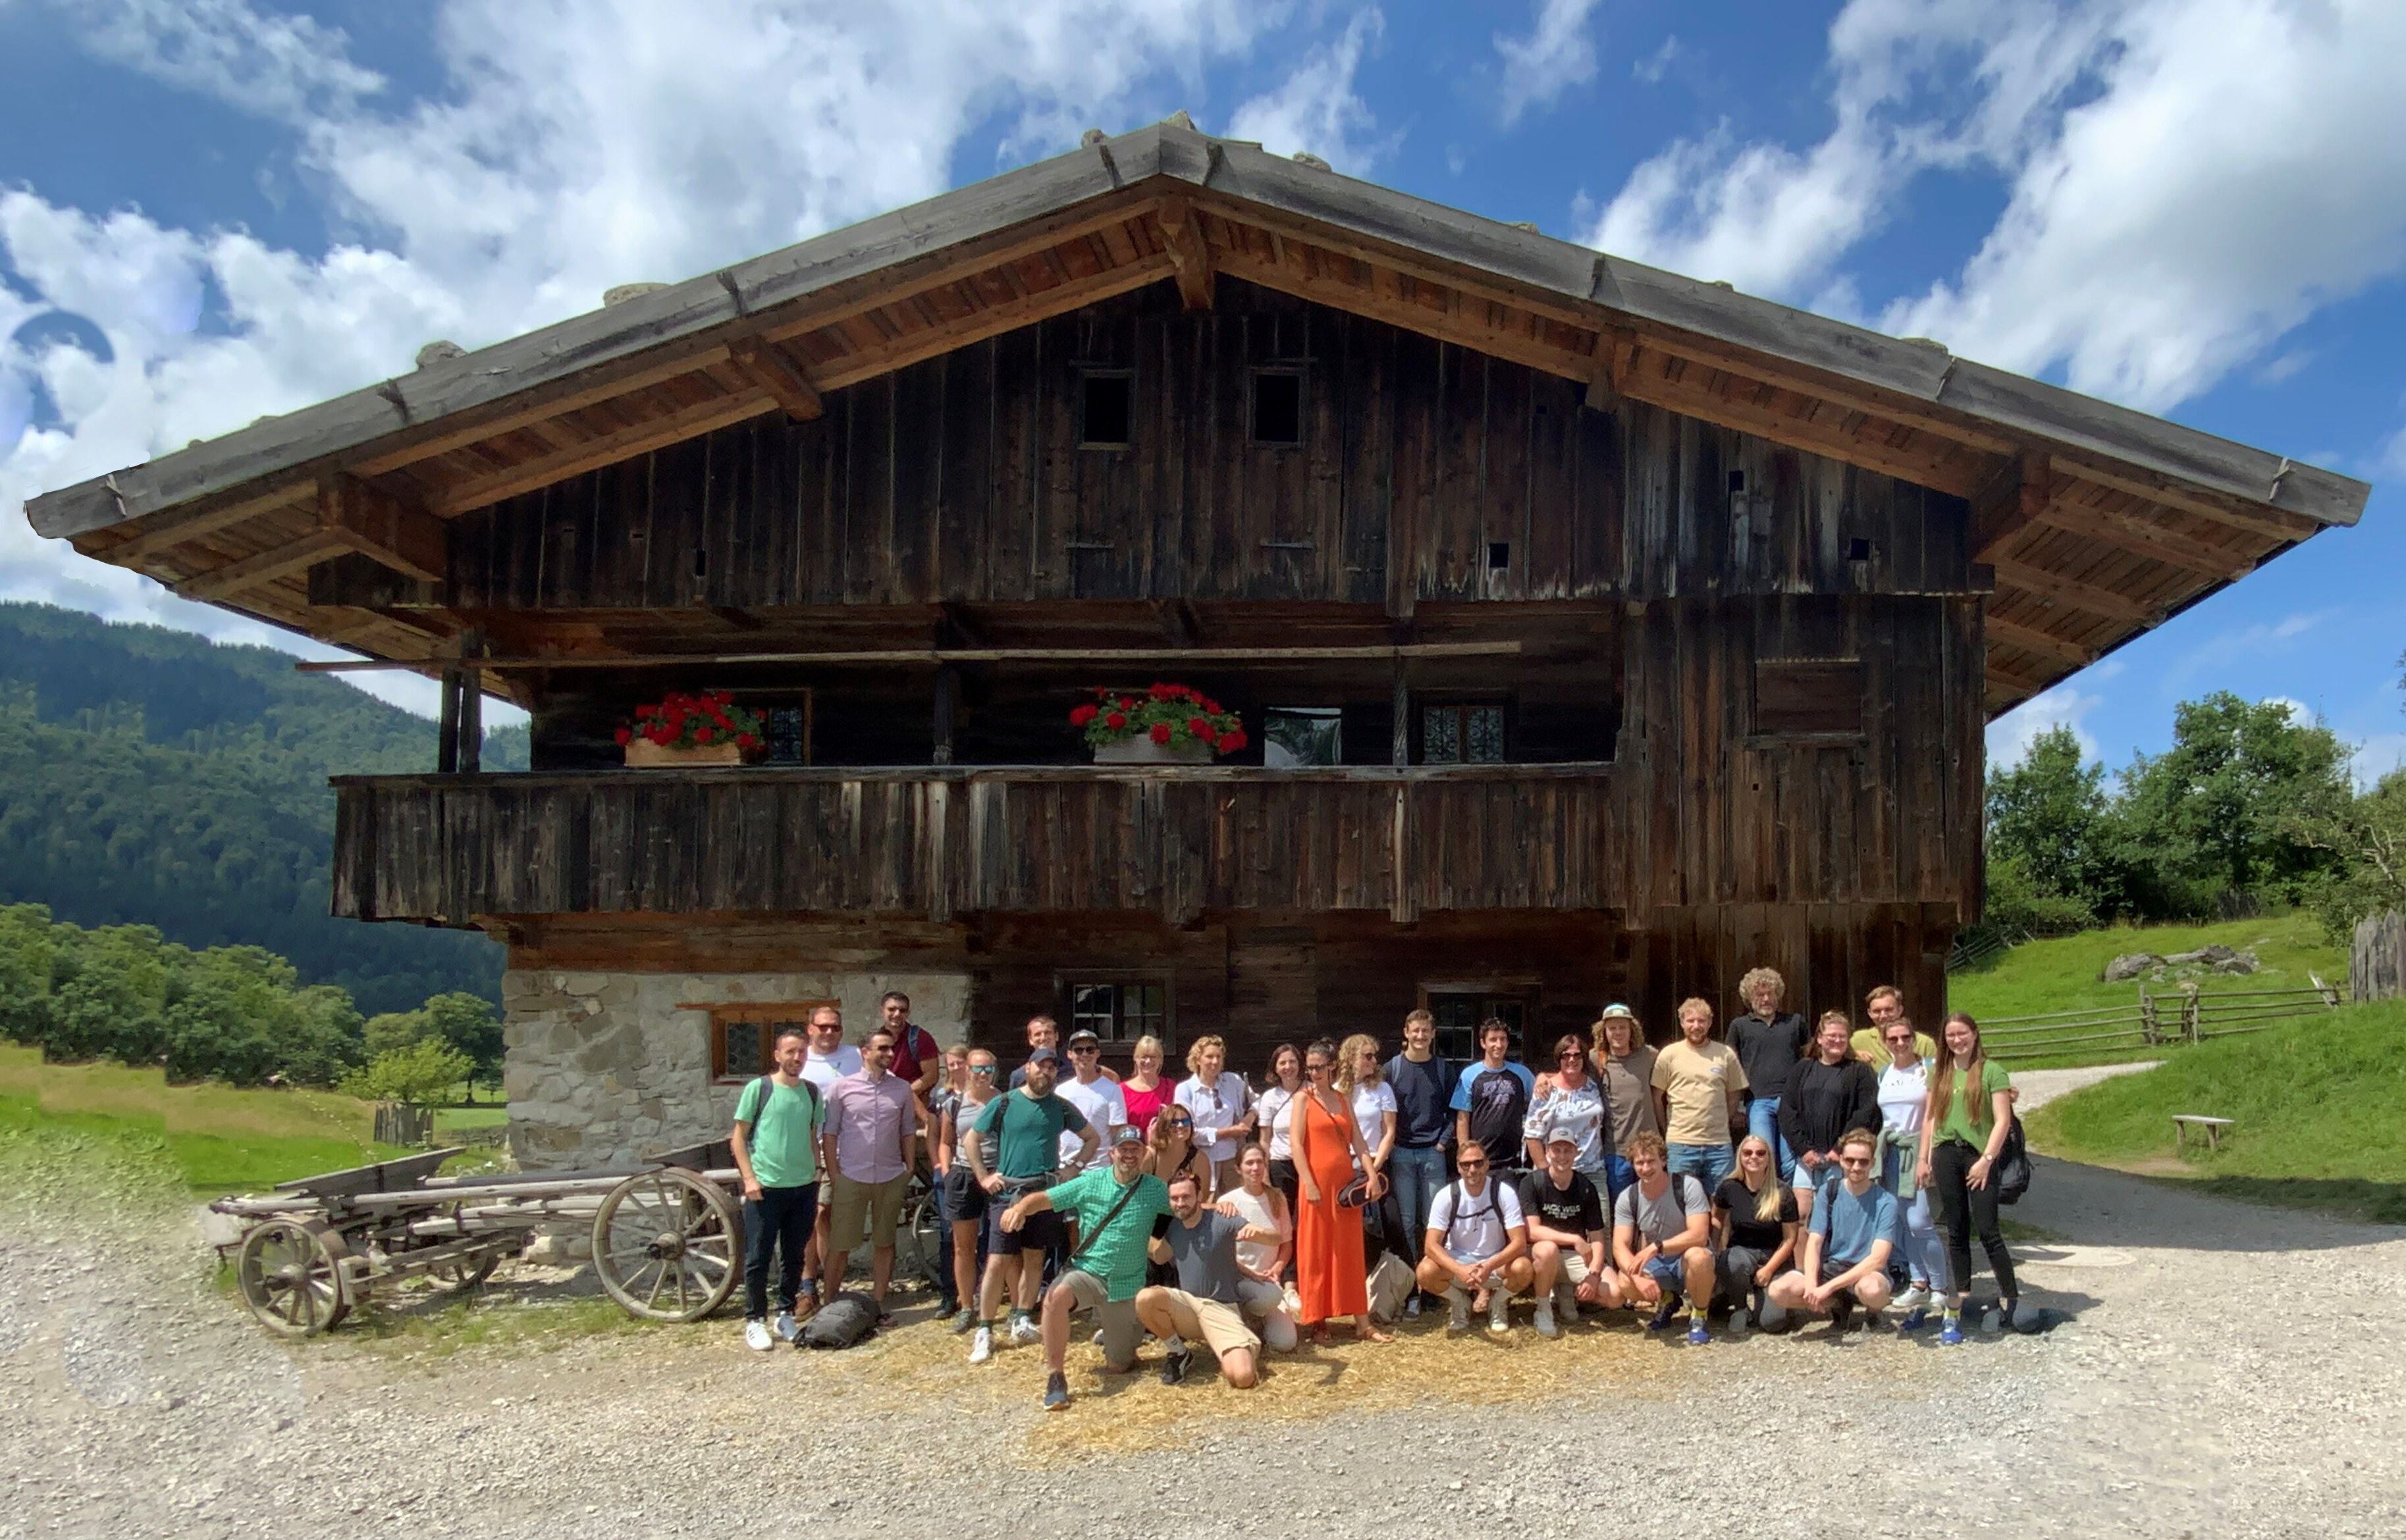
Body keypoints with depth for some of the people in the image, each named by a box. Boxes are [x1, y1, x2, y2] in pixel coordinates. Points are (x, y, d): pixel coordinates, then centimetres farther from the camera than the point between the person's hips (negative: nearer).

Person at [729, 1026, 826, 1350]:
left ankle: (786, 1316, 24)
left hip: (804, 1187, 4)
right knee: (758, 1258, 2)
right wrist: (749, 1178, -10)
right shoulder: (758, 1089, -5)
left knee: (794, 1258, 11)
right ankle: (755, 1321, 13)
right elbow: (739, 1136, -3)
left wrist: (816, 1173, 8)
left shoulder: (811, 1092, 8)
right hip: (765, 1188, -4)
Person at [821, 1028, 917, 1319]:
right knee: (840, 1246, 2)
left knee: (884, 1243, 10)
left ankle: (878, 1301, 21)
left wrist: (910, 1171, 6)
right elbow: (829, 1134, -1)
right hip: (851, 1178, -2)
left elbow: (908, 1132, 10)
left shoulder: (902, 1089, 5)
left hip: (891, 1178, 3)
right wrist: (834, 1176, -5)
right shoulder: (842, 1088, -3)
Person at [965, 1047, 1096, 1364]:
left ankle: (1022, 1320, 20)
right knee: (998, 1262, -7)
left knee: (1034, 1258, 8)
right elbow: (973, 1140, 7)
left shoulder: (1061, 1108, 7)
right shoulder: (1003, 1104, 1)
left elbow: (1091, 1138, 16)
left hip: (1046, 1191, 3)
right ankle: (984, 1331, -1)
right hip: (1007, 1191, -3)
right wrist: (984, 1178, -1)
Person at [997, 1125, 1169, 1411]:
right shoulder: (1090, 1183, -4)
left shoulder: (1154, 1190, -3)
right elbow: (1043, 1198, -5)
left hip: (1127, 1285, 1)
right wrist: (1019, 1208, -26)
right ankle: (1056, 1378, -22)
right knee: (1056, 1296, -35)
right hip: (1087, 1271, -1)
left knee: (1118, 1367, 6)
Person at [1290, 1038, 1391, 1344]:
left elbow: (1357, 1141, 10)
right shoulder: (1304, 1099, -1)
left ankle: (1362, 1322, 11)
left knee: (1351, 1254, 7)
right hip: (1318, 1184, -4)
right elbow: (1297, 1144, -8)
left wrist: (1372, 1175, -2)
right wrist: (1308, 1184, -16)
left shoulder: (1342, 1100, 13)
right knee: (1316, 1254, 2)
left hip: (1345, 1183, 4)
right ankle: (1316, 1322, 9)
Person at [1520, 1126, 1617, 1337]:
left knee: (1615, 1294, -21)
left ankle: (1566, 1295, 9)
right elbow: (1532, 1231, -19)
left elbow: (1597, 1238, 0)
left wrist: (1594, 1274, -17)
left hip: (1578, 1257, 3)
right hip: (1540, 1254, -3)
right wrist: (1575, 1240, -29)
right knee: (1548, 1249, -39)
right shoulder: (1532, 1183, -10)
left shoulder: (1586, 1187, 0)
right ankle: (1543, 1310, -15)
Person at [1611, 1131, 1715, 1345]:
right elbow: (1620, 1246, -14)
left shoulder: (1688, 1186, -18)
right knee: (1626, 1284, -28)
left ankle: (1698, 1317, -9)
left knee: (1698, 1256, -38)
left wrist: (1655, 1247, -37)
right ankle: (1666, 1301, 9)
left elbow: (1699, 1235, -28)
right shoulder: (1628, 1198, -8)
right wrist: (1639, 1277, -34)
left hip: (1687, 1261, -3)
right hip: (1656, 1265, 3)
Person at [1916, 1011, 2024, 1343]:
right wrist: (1924, 1159, 9)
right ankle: (1955, 1309, 11)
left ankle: (2011, 1300, 5)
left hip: (1979, 1156, -4)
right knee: (1956, 1234, 7)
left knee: (1988, 1231, -8)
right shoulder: (1940, 1074, 14)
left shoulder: (1991, 1072, -1)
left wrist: (1987, 1159, -12)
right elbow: (1929, 1118, 16)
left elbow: (2003, 1120, -5)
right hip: (1946, 1155, 4)